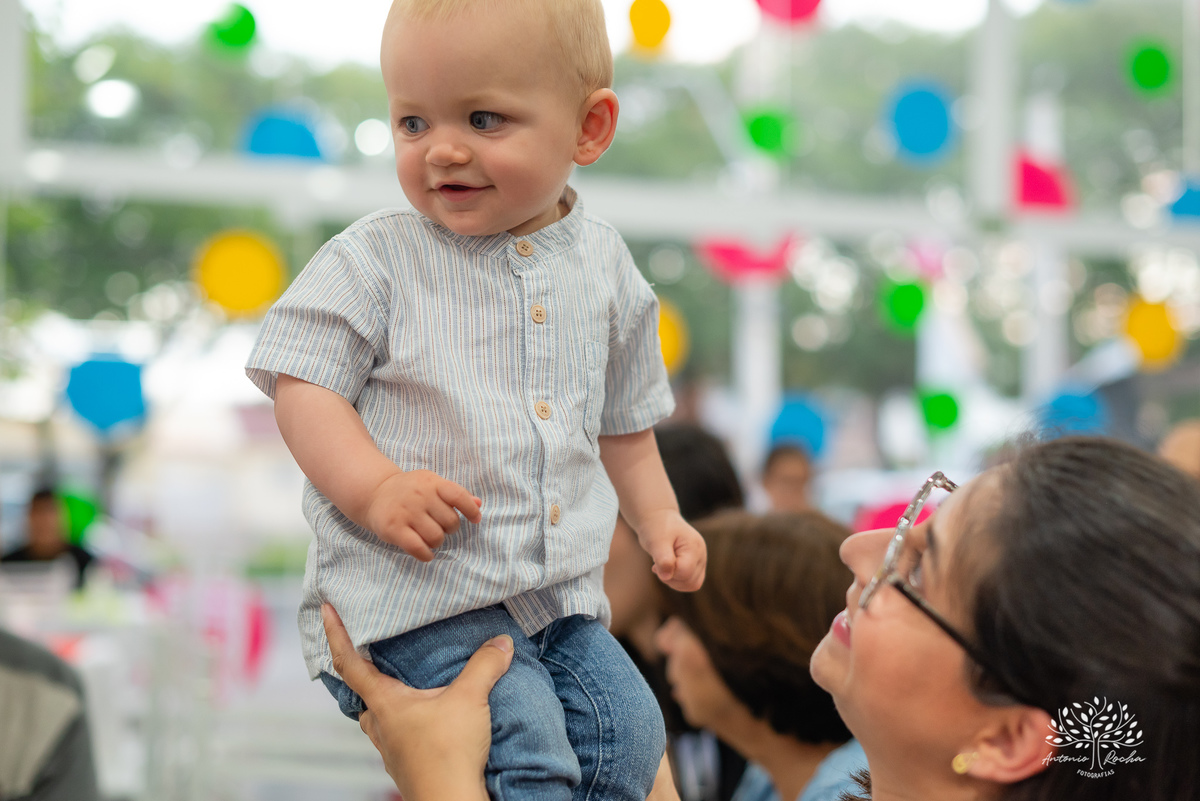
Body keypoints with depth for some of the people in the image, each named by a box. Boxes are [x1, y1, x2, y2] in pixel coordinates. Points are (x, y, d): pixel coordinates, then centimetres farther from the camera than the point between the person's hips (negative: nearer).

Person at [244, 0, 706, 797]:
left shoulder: (604, 266, 9)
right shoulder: (374, 261, -4)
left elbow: (622, 419, 22)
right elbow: (302, 388, -6)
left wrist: (658, 518, 15)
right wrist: (373, 487, -21)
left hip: (560, 593, 5)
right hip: (414, 592, -5)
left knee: (630, 732, -2)